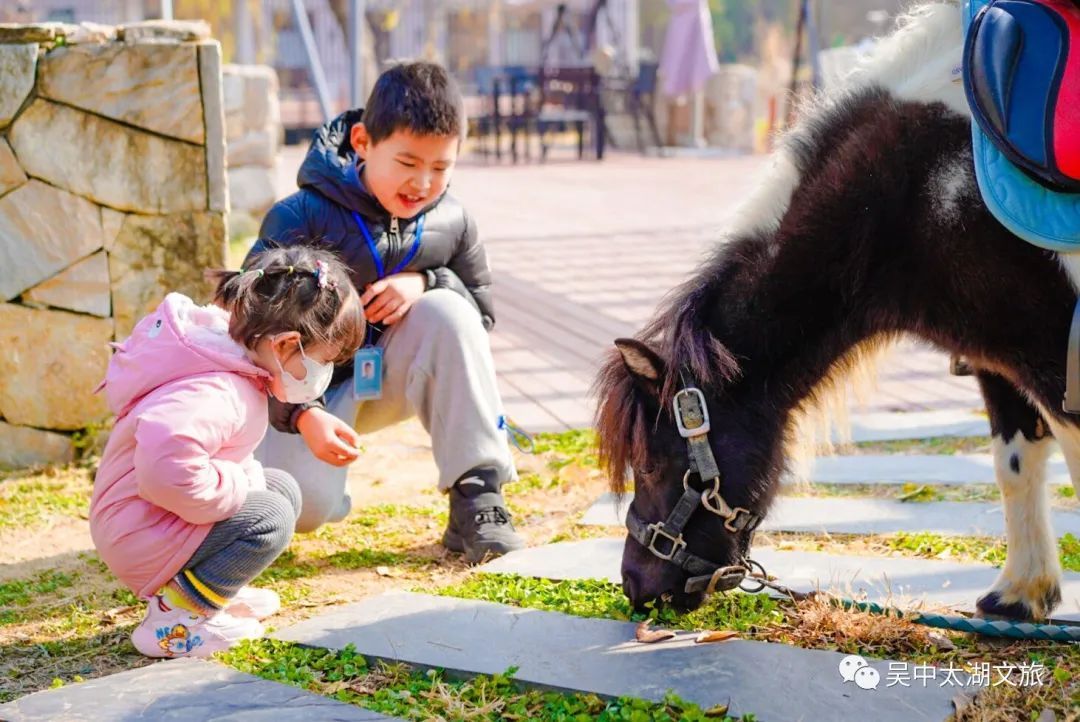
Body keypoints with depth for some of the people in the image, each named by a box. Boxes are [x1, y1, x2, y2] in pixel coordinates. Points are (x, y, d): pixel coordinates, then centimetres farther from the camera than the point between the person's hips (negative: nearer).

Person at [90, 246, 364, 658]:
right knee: (270, 518, -22)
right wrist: (241, 485, -28)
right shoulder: (215, 395, -30)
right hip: (139, 541, -10)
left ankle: (215, 593, 10)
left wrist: (246, 477, 2)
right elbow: (166, 470, -46)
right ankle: (173, 621, -13)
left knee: (283, 489, 11)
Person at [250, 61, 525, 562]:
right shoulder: (301, 218, -21)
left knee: (446, 310, -26)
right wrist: (303, 414, -34)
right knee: (301, 507, -29)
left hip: (388, 381, 4)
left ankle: (476, 499, -22)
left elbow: (481, 311, 3)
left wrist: (425, 283, -20)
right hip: (309, 387, -3)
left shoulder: (451, 224, -8)